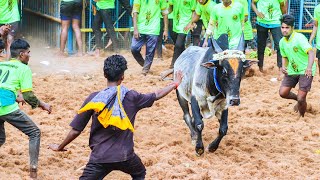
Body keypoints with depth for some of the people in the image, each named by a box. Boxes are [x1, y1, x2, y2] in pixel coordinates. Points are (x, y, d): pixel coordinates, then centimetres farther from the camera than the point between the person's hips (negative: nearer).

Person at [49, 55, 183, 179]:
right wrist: (175, 84, 35)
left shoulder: (94, 99, -5)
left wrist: (60, 147, 15)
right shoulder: (131, 97, -1)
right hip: (125, 156, 2)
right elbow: (157, 95, 16)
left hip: (100, 158, -2)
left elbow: (75, 130, -2)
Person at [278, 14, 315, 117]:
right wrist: (284, 66, -4)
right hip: (292, 70, 7)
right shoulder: (282, 42, 1)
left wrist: (309, 67, -49)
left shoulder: (299, 38, -22)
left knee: (301, 98, -13)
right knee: (283, 93, -4)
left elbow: (311, 52, -33)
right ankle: (299, 99, 27)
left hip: (305, 71, -7)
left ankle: (301, 118, 16)